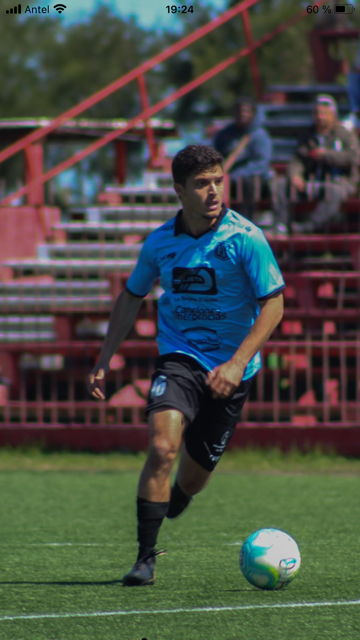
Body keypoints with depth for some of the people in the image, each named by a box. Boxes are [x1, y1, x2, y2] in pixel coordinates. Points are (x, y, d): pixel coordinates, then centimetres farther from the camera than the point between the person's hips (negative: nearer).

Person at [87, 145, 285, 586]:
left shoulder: (246, 239, -13)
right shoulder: (160, 242, -2)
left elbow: (274, 304, -12)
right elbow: (131, 297, 13)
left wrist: (238, 362, -22)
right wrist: (104, 361, 9)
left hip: (229, 369, -1)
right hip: (179, 356, 1)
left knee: (194, 475, 8)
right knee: (163, 447, -24)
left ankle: (167, 509, 44)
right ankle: (145, 558, -17)